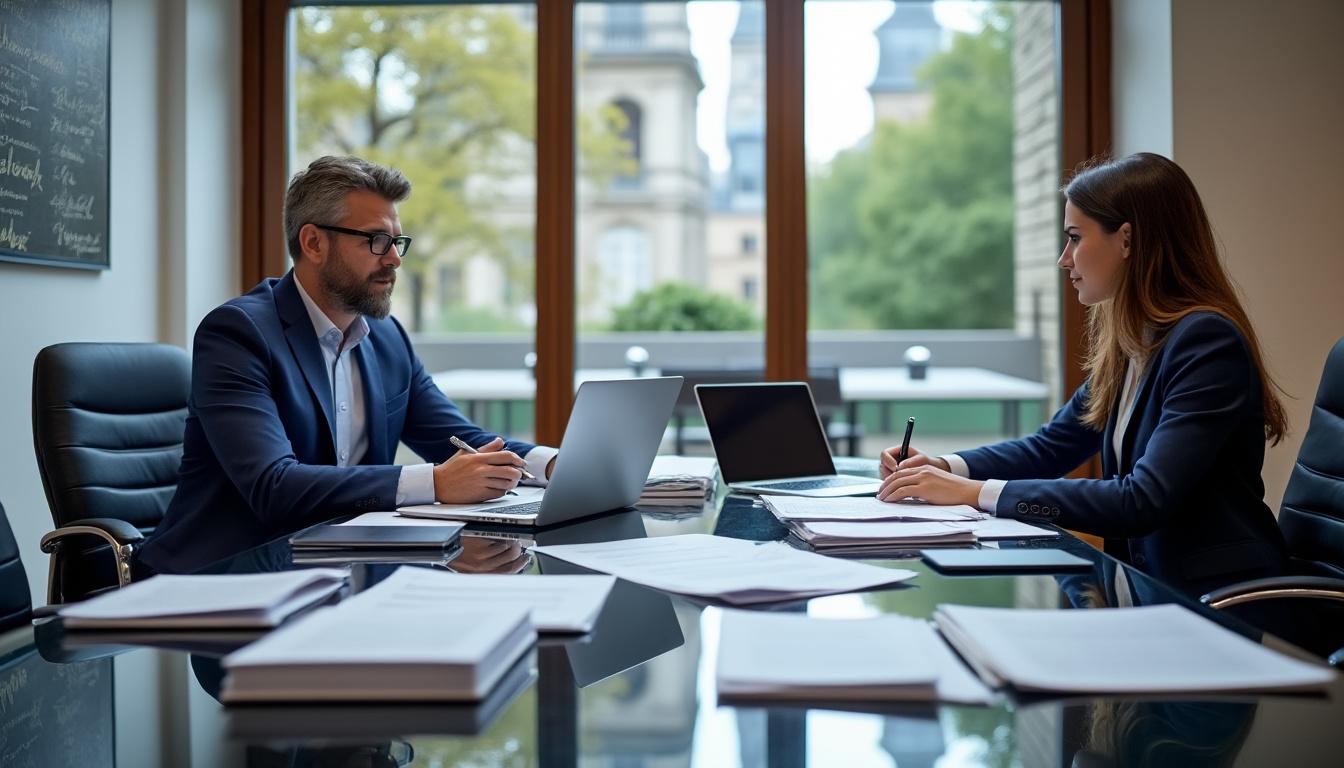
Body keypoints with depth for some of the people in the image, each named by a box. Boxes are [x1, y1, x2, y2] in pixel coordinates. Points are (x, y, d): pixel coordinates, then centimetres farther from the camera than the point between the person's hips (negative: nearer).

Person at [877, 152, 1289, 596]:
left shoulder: (1207, 342, -18)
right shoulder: (1127, 347, 8)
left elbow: (1143, 501, -25)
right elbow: (1052, 444, 18)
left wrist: (977, 492, -24)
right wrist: (946, 468, 0)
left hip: (1220, 605, -7)